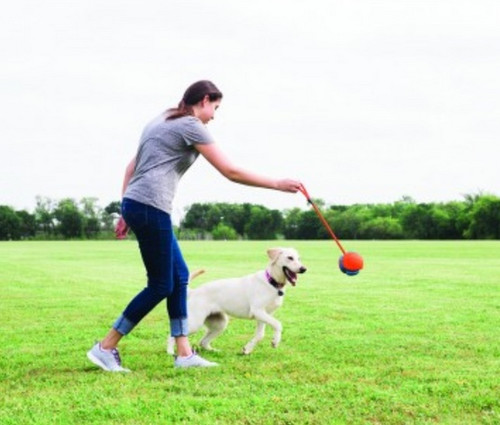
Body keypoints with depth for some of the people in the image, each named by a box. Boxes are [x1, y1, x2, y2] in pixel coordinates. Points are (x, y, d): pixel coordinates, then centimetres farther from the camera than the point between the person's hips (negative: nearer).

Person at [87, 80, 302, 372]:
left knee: (179, 276, 12)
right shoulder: (191, 126, -4)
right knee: (161, 285, -1)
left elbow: (132, 167, 21)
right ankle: (105, 348, 3)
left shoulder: (162, 122, 22)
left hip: (134, 204, 10)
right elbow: (231, 172, -7)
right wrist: (277, 184, 0)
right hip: (151, 207, -10)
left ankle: (184, 353, 14)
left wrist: (127, 214, 20)